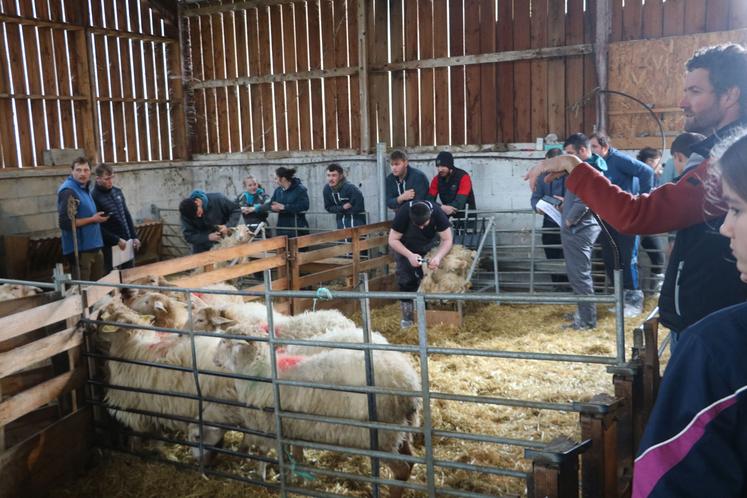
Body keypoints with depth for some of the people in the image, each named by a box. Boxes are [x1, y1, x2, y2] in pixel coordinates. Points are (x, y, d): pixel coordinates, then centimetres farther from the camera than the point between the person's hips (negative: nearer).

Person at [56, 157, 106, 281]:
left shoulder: (85, 189, 12)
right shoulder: (68, 191, -16)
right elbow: (65, 223, -23)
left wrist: (97, 217, 8)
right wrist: (92, 219, -17)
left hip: (93, 247, 9)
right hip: (79, 250, -9)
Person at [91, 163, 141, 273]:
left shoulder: (117, 191, 8)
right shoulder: (94, 197, -13)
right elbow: (97, 226, -16)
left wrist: (134, 236, 9)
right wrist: (116, 240, -17)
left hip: (127, 241, 6)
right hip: (111, 245, -6)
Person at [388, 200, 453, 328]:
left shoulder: (437, 213, -33)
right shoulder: (403, 214, -36)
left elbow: (447, 239, -26)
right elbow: (393, 240, -28)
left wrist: (438, 256, -44)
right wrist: (409, 255, -42)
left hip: (428, 245, 2)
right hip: (405, 247, -1)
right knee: (406, 281, -9)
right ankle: (407, 316, -1)